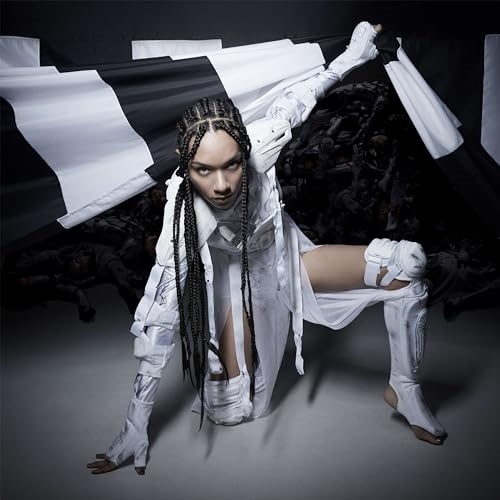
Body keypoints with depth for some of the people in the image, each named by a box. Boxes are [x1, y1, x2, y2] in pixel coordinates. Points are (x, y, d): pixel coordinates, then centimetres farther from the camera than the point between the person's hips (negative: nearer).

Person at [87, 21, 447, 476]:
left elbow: (292, 104, -8)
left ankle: (404, 389, 3)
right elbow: (157, 322, -30)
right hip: (238, 279, -2)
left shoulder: (258, 144, -30)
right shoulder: (183, 221, -34)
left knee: (406, 262, -15)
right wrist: (136, 428, -27)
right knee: (231, 410, -6)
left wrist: (351, 55, 7)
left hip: (285, 257, 3)